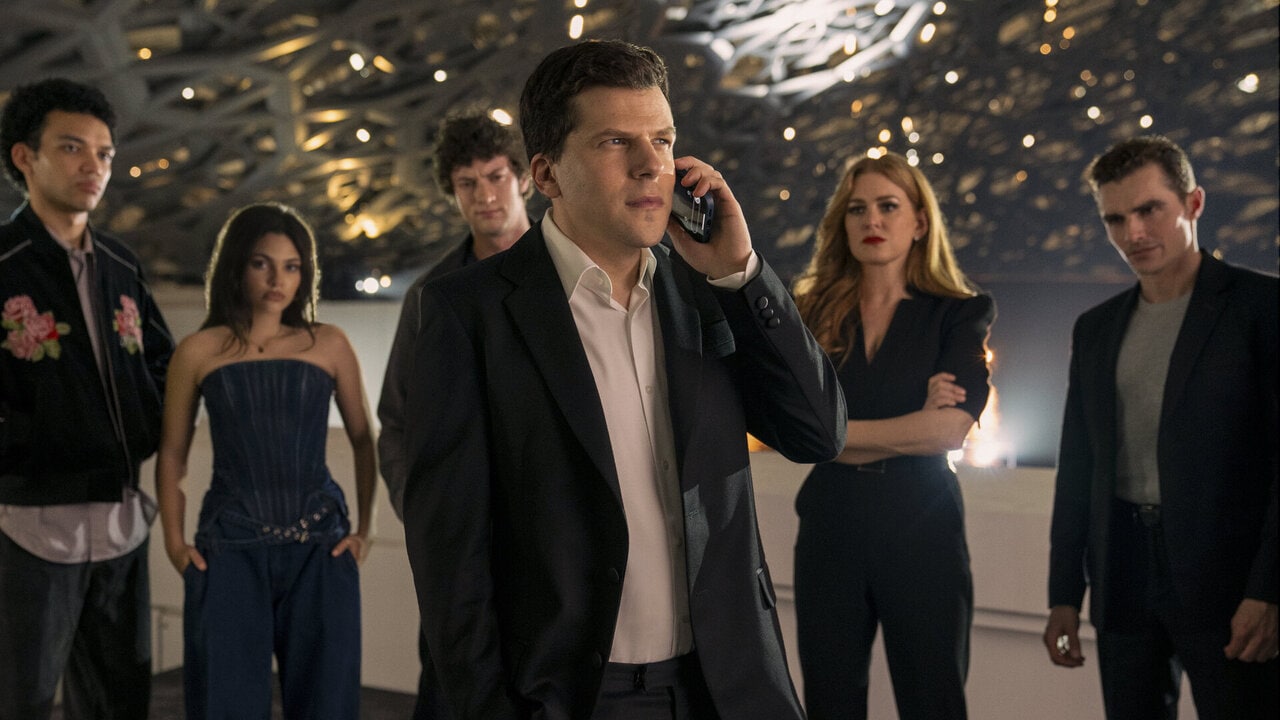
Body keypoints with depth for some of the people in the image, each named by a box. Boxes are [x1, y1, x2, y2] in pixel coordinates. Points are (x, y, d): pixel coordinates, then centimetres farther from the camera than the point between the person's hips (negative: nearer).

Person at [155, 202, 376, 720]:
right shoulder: (199, 352, 4)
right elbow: (172, 454, 9)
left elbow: (363, 441, 11)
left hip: (320, 548, 1)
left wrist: (364, 527, 4)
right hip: (230, 548, -1)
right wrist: (174, 540, 2)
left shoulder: (328, 346, 6)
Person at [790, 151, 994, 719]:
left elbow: (953, 427, -14)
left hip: (922, 526, -2)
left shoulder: (958, 314, 1)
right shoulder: (814, 314, 7)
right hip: (830, 528, 2)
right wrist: (913, 426, -13)